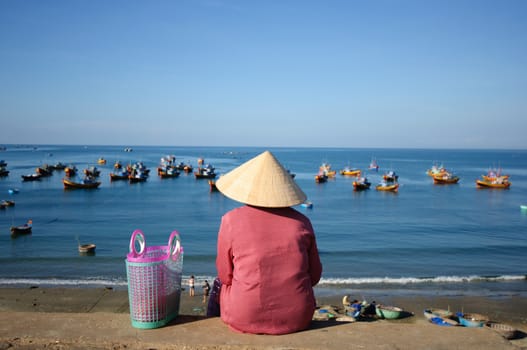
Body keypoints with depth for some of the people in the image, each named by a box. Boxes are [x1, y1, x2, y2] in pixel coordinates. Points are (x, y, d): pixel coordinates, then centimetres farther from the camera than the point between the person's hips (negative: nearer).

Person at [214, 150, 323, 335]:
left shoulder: (231, 220, -10)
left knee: (219, 286, 30)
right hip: (298, 318, 2)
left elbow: (225, 276, 0)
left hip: (245, 318, -2)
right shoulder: (301, 221, -3)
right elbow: (314, 275, 4)